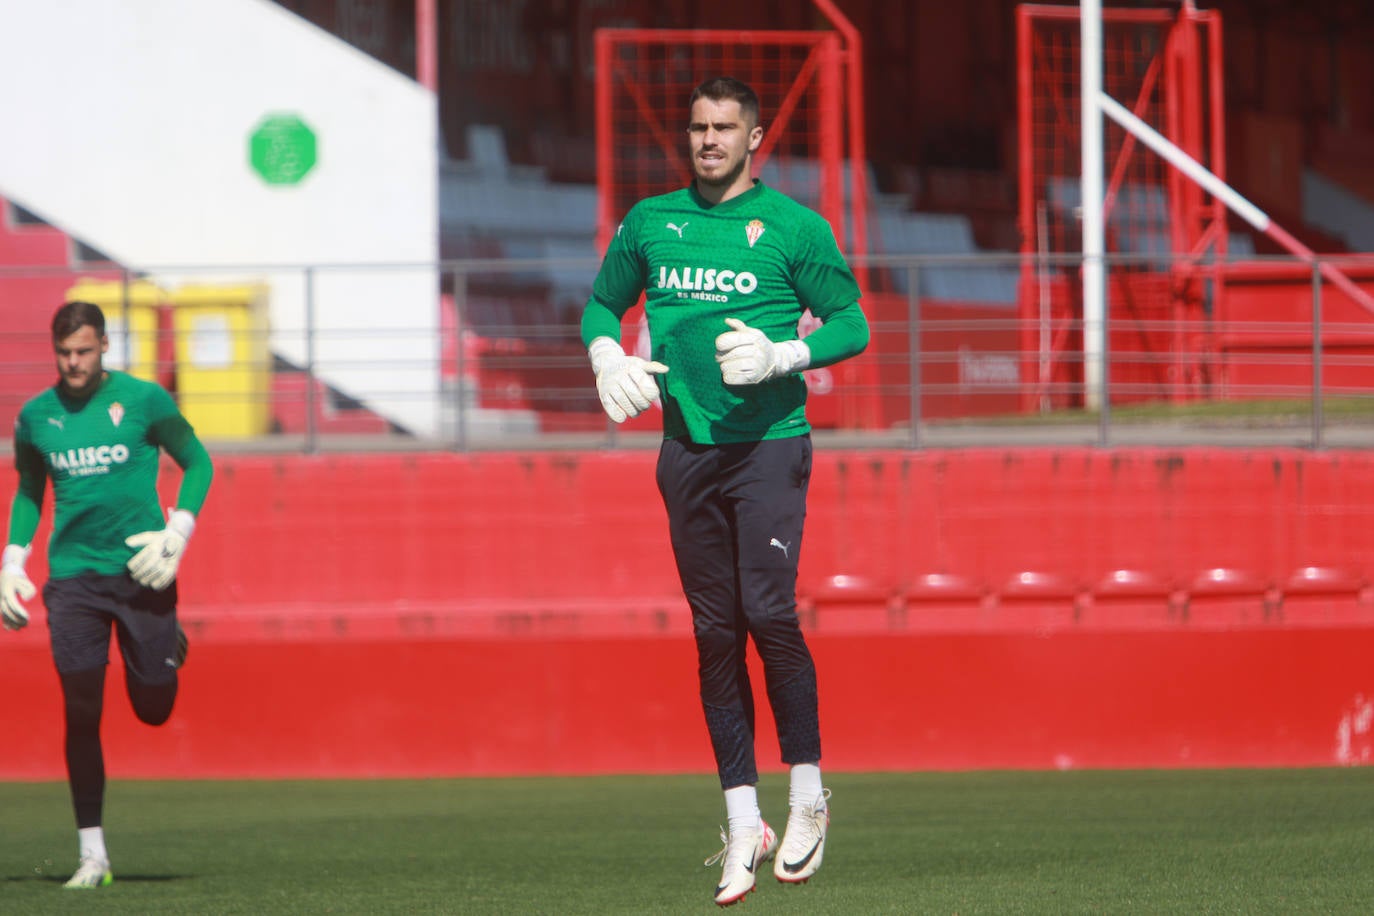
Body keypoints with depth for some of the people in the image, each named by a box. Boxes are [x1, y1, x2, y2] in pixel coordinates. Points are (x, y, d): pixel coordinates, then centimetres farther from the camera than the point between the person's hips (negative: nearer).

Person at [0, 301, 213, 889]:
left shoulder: (143, 400, -4)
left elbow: (197, 463, 5)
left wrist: (177, 534, -8)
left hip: (140, 573, -2)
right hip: (72, 576, 2)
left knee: (154, 709, 3)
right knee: (81, 713, -7)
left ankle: (169, 643, 40)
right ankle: (92, 855, -1)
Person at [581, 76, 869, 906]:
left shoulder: (792, 226, 0)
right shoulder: (651, 222, 12)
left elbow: (852, 325, 1)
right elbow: (602, 303, 23)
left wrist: (782, 356, -16)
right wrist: (607, 356, 2)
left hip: (769, 442, -4)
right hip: (687, 449, 4)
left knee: (770, 613, -15)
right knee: (715, 632, 3)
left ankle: (808, 791, 2)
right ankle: (744, 822, 8)